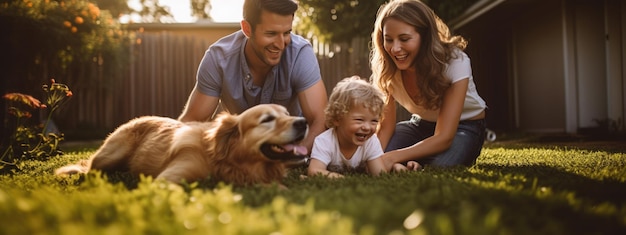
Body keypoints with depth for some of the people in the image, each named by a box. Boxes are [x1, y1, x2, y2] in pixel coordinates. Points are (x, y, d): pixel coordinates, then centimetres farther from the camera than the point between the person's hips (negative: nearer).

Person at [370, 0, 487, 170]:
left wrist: (392, 157, -45)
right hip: (421, 124, 4)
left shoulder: (454, 61, -32)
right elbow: (386, 126, -14)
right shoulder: (386, 67, -20)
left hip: (464, 125, -3)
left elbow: (443, 138, -33)